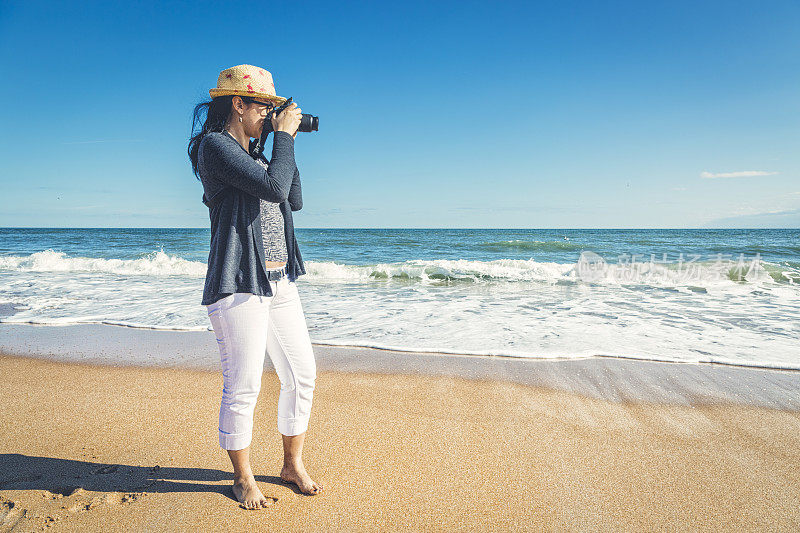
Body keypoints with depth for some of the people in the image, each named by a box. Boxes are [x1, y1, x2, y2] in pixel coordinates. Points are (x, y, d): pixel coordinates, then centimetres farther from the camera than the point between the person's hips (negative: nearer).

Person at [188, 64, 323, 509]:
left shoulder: (254, 155, 19)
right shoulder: (214, 146, -8)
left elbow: (294, 200, 17)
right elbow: (275, 188, -19)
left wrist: (287, 141, 14)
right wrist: (284, 135, -6)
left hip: (280, 282, 9)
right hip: (239, 286, -9)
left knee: (302, 375, 10)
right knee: (244, 388, 0)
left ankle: (294, 465, 28)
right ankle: (244, 478, 22)